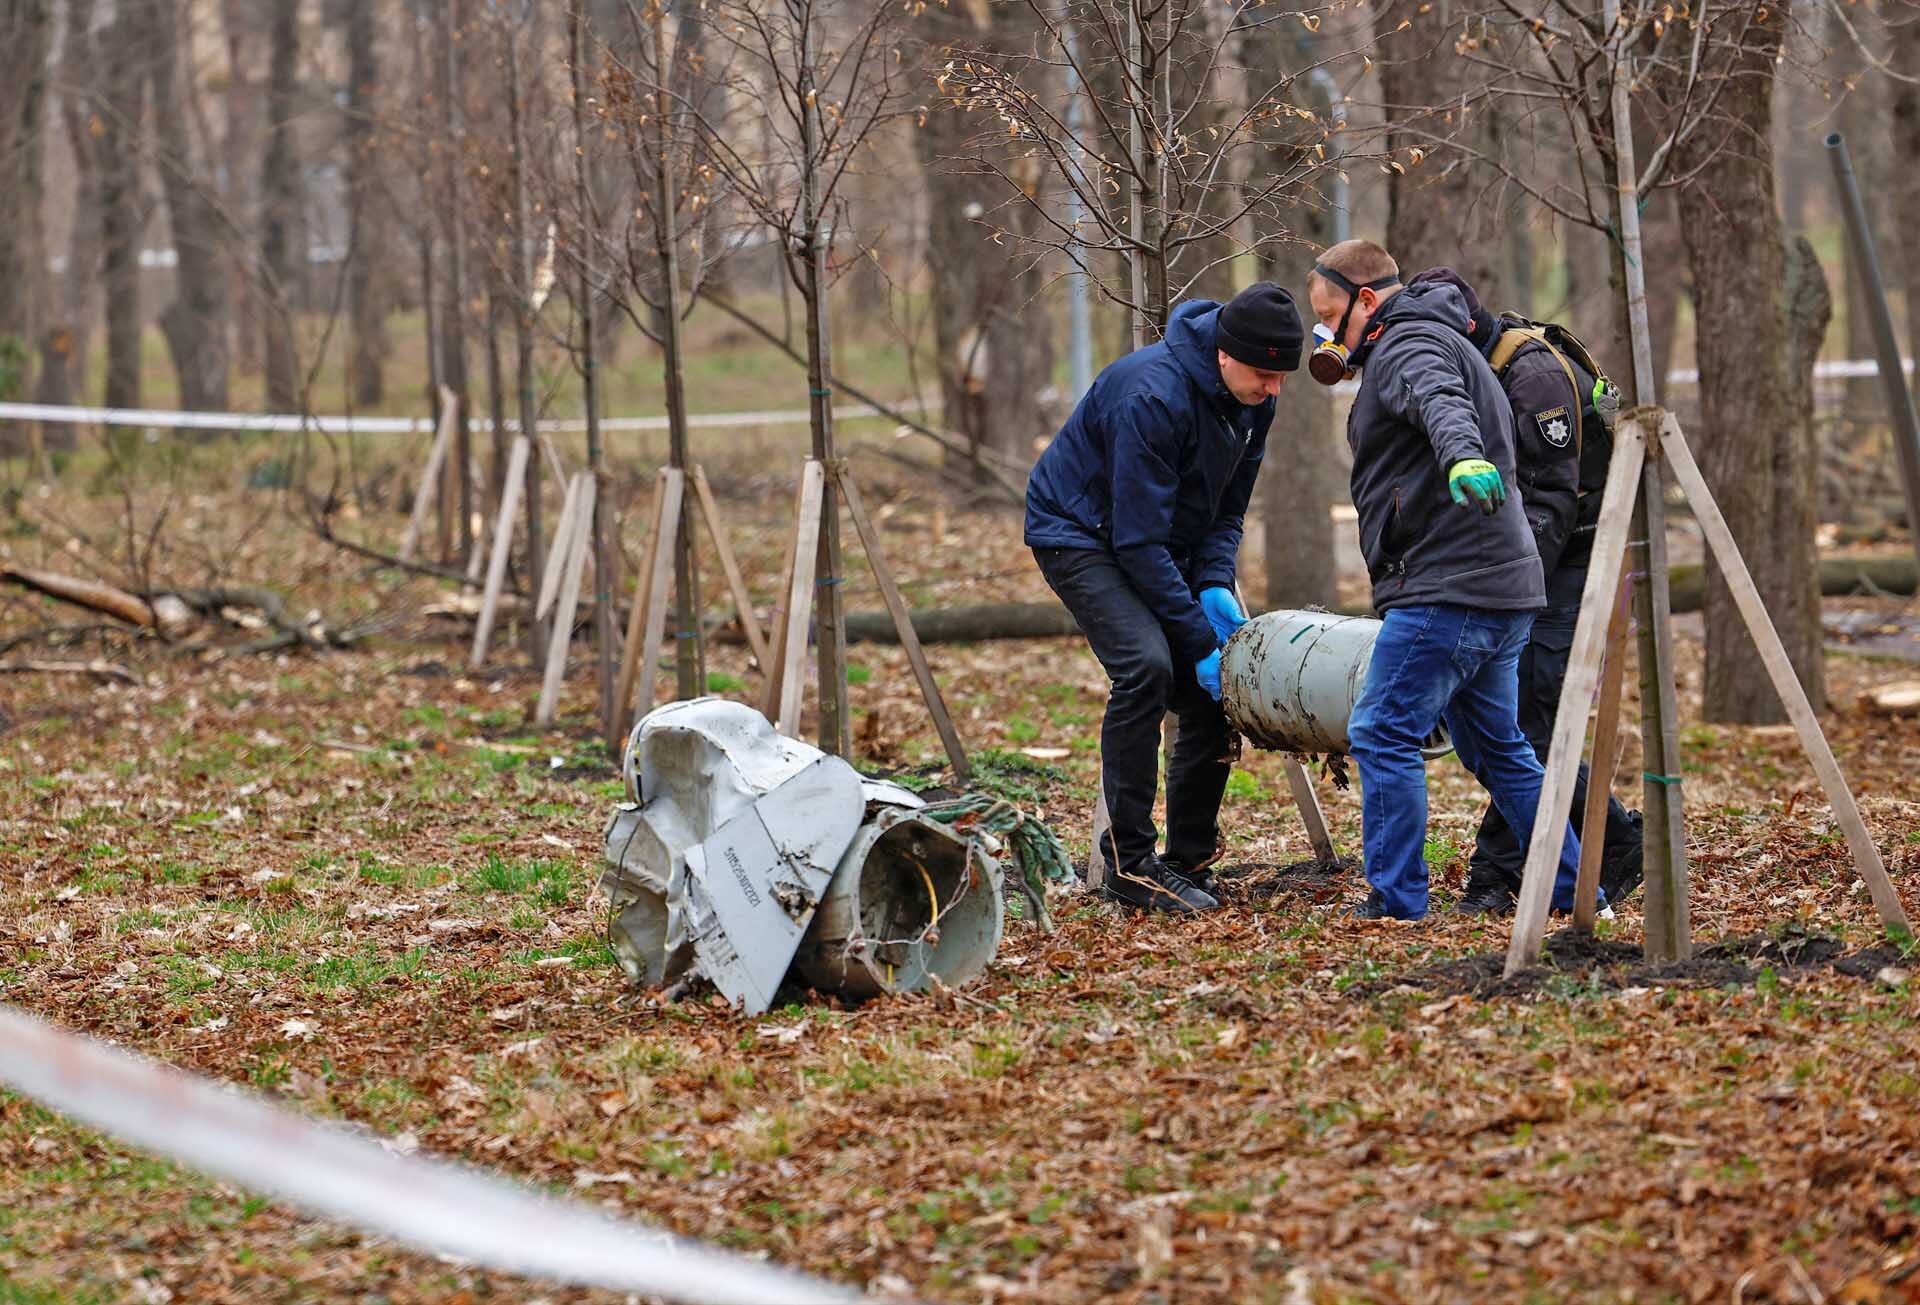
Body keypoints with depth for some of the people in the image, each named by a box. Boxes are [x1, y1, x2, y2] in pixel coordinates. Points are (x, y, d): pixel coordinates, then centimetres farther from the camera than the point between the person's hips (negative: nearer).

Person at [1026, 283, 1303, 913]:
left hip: (1161, 539, 8)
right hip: (1079, 532, -8)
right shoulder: (1154, 396, -32)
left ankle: (1188, 861, 9)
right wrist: (1200, 639, -28)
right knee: (1146, 665, -28)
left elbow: (1228, 506, 5)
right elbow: (1138, 540, -30)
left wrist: (1215, 585, -14)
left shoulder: (1252, 400, -7)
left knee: (1215, 692, -1)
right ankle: (1130, 864, -22)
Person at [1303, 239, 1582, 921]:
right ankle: (1571, 891, 20)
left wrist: (1463, 456, -52)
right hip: (1502, 584, 11)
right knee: (1497, 745, 18)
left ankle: (1395, 900, -10)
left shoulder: (1407, 346, -10)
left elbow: (1440, 402, -33)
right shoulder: (1435, 340, 25)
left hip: (1446, 588, -11)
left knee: (1382, 733, -10)